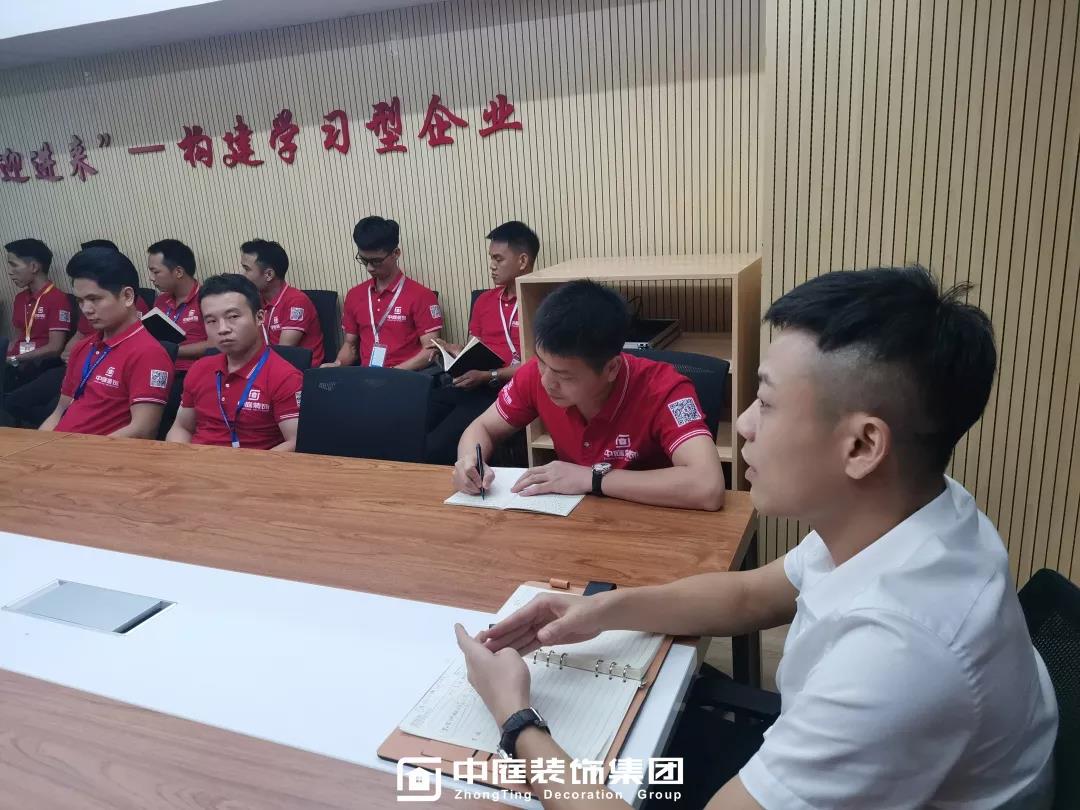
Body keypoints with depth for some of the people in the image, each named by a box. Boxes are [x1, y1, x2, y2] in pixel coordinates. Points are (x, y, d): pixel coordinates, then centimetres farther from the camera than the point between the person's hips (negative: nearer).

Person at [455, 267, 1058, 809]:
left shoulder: (896, 654, -39)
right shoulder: (901, 513, -13)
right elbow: (751, 596, 3)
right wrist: (606, 610, -9)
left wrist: (517, 720, -20)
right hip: (842, 761, 6)